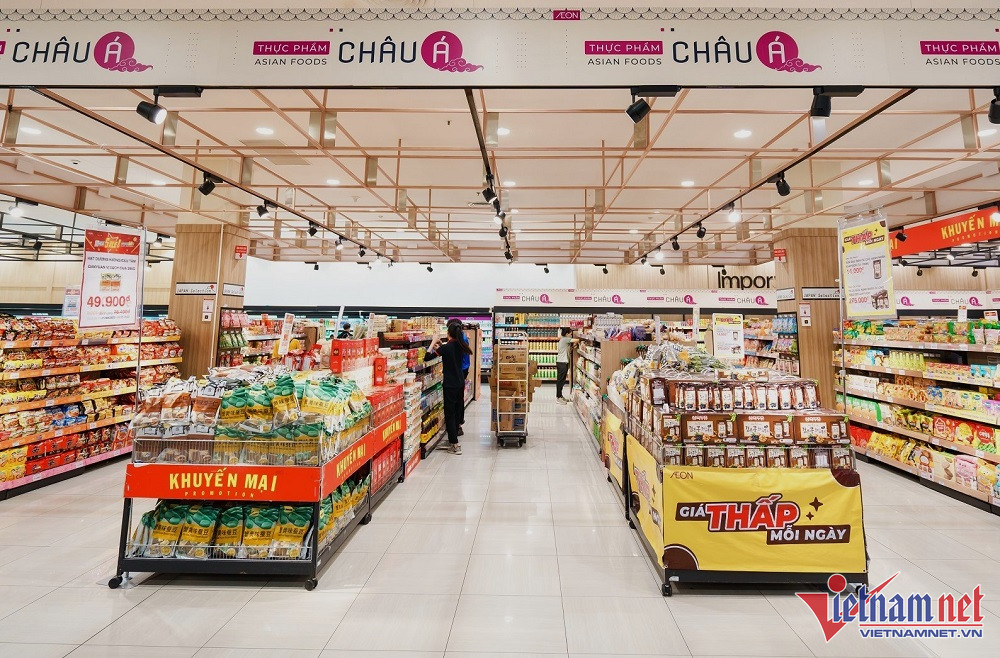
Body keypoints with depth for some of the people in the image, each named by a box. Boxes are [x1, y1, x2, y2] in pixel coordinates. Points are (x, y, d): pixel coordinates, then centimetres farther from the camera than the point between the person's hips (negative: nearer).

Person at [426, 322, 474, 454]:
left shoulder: (446, 347, -18)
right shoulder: (459, 346, 2)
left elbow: (427, 357, -15)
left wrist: (433, 343, -5)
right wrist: (440, 345, 21)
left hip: (450, 385, -7)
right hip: (460, 383, 7)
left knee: (450, 414, -1)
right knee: (457, 411, 18)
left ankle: (455, 445, -1)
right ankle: (453, 438, 33)